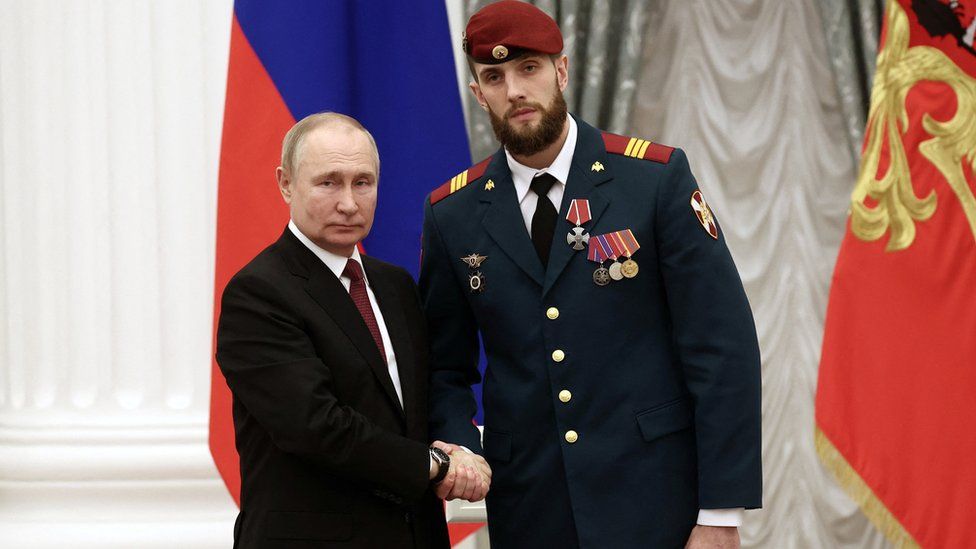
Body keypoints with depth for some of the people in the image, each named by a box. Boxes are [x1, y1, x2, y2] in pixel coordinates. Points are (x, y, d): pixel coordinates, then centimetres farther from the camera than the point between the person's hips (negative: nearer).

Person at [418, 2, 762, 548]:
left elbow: (723, 347, -6)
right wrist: (459, 453, -9)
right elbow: (447, 366, 13)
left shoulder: (657, 176, -4)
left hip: (654, 502, -2)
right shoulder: (452, 214, 4)